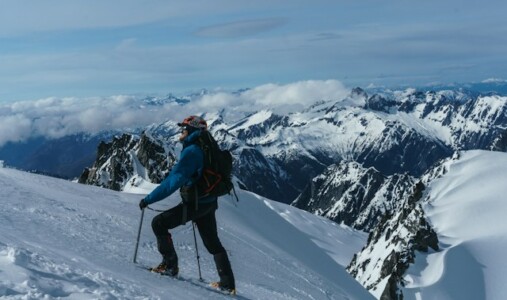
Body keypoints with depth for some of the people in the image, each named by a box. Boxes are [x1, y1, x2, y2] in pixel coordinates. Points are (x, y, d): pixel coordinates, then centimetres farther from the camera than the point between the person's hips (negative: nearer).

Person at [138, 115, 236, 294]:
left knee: (159, 223, 1)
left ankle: (170, 265, 8)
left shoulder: (191, 151, -20)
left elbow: (173, 181, -27)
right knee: (213, 243, 18)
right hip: (208, 202, 9)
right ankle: (228, 284, 23)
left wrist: (149, 199, -24)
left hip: (194, 204, -9)